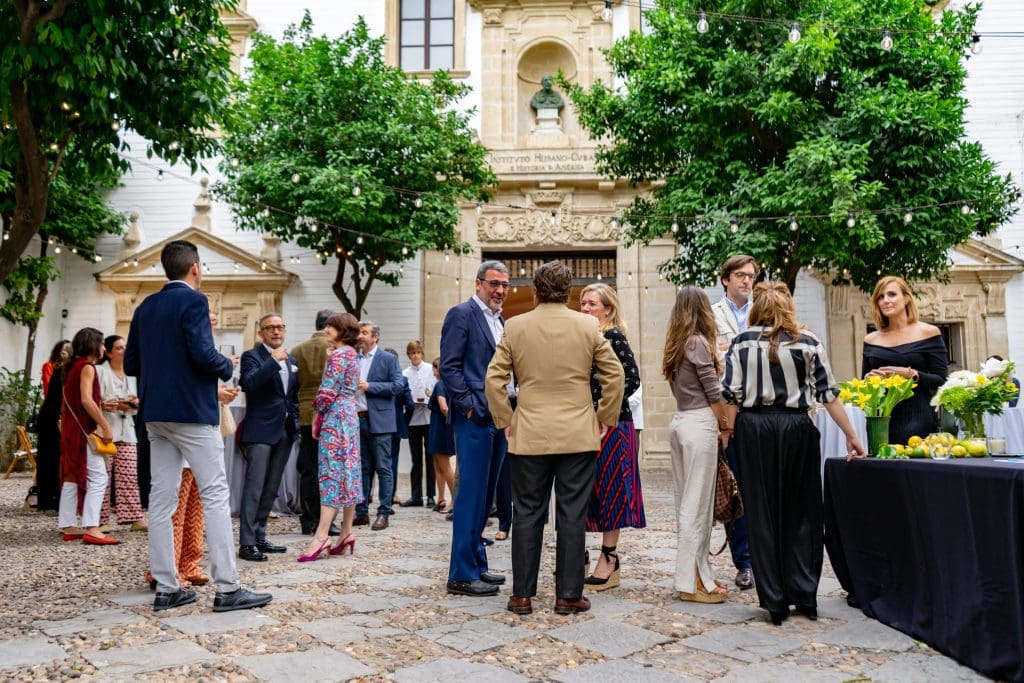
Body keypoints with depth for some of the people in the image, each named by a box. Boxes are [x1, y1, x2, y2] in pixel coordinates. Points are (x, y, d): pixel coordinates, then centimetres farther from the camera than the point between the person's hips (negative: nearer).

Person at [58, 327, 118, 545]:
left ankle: (69, 527, 15)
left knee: (72, 477, 11)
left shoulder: (72, 367, 17)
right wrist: (105, 426, -20)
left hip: (70, 427, 10)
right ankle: (91, 529, -17)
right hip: (84, 429, -10)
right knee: (97, 478, -12)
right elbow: (86, 400, -21)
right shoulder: (87, 367, -10)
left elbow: (69, 400, 17)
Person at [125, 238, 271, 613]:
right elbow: (204, 354, -20)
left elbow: (130, 364, 13)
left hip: (156, 414, 8)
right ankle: (227, 589, -4)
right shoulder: (193, 301, -10)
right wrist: (228, 366, -2)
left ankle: (166, 588, 13)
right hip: (192, 412, -8)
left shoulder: (145, 307, 12)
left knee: (161, 498, 8)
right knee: (215, 496, -4)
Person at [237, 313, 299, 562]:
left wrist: (295, 422, 14)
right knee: (254, 488, -8)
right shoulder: (252, 356, -3)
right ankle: (246, 543, -4)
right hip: (261, 431, -7)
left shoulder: (291, 360, 17)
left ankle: (260, 537, 20)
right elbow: (248, 383, -22)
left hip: (285, 431, 7)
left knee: (271, 489, 12)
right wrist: (274, 361, -23)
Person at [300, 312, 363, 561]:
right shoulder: (352, 353, 15)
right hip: (350, 415, 10)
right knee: (348, 472, 9)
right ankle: (346, 532, 15)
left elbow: (328, 390, -17)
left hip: (335, 417, -10)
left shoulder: (338, 355, -13)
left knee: (332, 473, -11)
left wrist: (317, 416, -4)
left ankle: (321, 536, -11)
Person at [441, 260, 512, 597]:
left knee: (485, 495, 14)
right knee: (471, 494, -6)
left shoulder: (500, 321, 19)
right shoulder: (461, 313, -6)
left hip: (498, 417, 9)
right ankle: (462, 575, 2)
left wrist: (507, 402, 10)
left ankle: (477, 564, 23)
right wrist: (470, 406, -15)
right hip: (475, 418, -9)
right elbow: (449, 366, -13)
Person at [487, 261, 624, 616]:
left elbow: (494, 379, -1)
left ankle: (522, 595, 14)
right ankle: (568, 595, 12)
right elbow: (614, 375, 1)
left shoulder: (515, 326, -1)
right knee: (572, 516, 6)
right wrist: (605, 419, 10)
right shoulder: (588, 325, -1)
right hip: (579, 436, 0)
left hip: (528, 436, 1)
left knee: (527, 515, 8)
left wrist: (505, 421, 8)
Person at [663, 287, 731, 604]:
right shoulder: (699, 343, -10)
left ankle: (697, 574, 19)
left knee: (685, 502, 11)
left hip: (679, 421, 8)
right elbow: (714, 395, -9)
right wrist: (725, 426, 5)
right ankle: (691, 582, 2)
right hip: (700, 424, -8)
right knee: (697, 504, -4)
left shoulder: (675, 345, 13)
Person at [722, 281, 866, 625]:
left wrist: (731, 431, 4)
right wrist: (851, 436, 9)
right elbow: (829, 393, 3)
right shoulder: (808, 342, 2)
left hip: (754, 428, 0)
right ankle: (805, 597, 14)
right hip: (796, 428, 0)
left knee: (763, 512, 6)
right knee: (801, 512, 10)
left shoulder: (741, 342, 2)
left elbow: (731, 394, -3)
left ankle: (775, 601, 11)